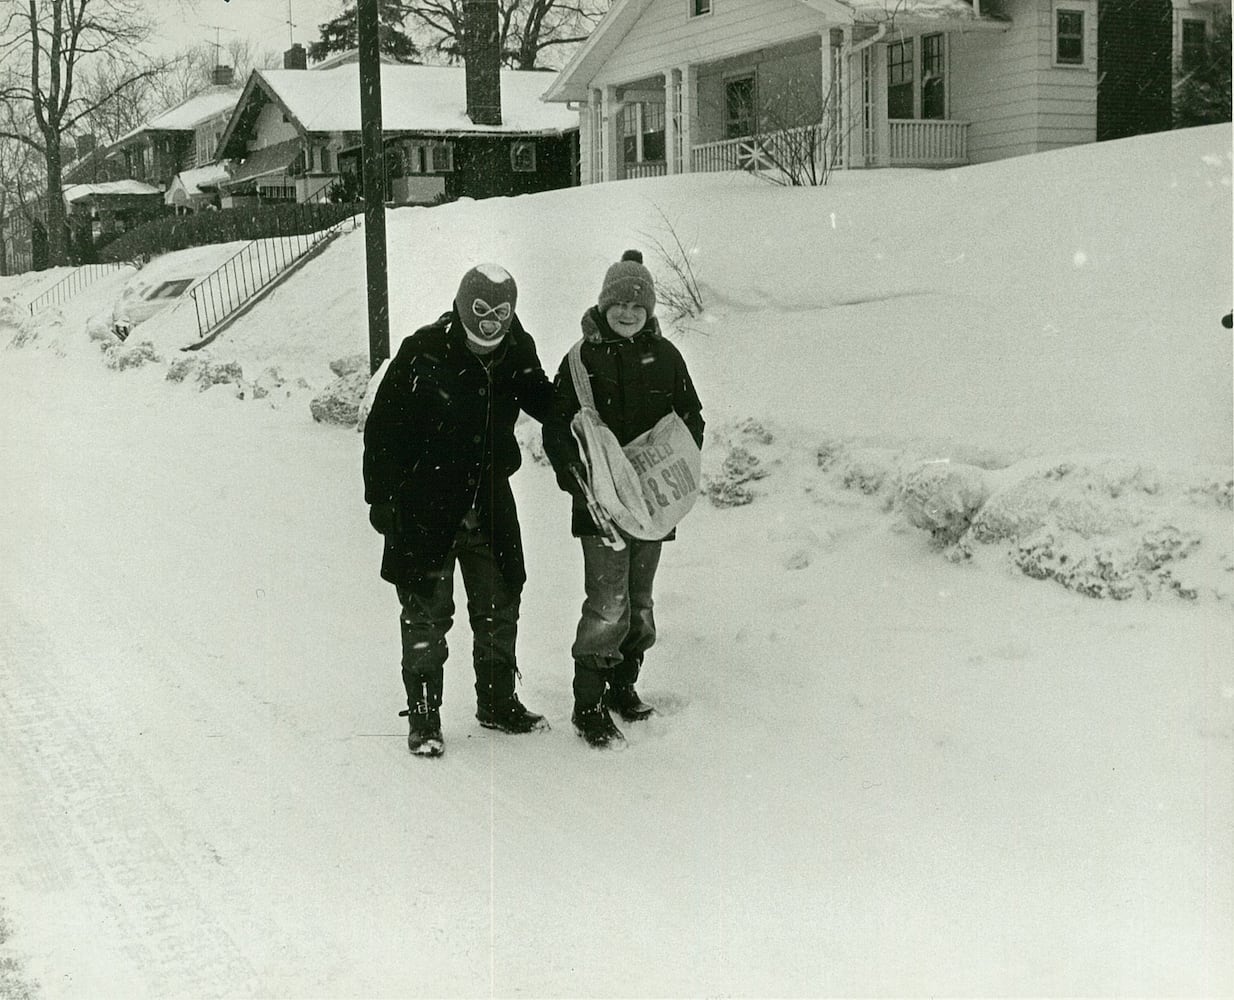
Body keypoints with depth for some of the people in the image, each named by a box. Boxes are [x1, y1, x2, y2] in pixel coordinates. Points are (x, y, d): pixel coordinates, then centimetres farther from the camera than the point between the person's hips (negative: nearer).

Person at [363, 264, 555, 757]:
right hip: (425, 506, -4)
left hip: (489, 501, 5)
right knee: (427, 613, 0)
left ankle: (498, 703, 30)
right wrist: (380, 496, -9)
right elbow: (382, 427, -10)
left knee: (499, 606, 13)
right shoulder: (423, 353, -17)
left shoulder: (517, 352, -4)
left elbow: (546, 404, 13)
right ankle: (423, 719, 12)